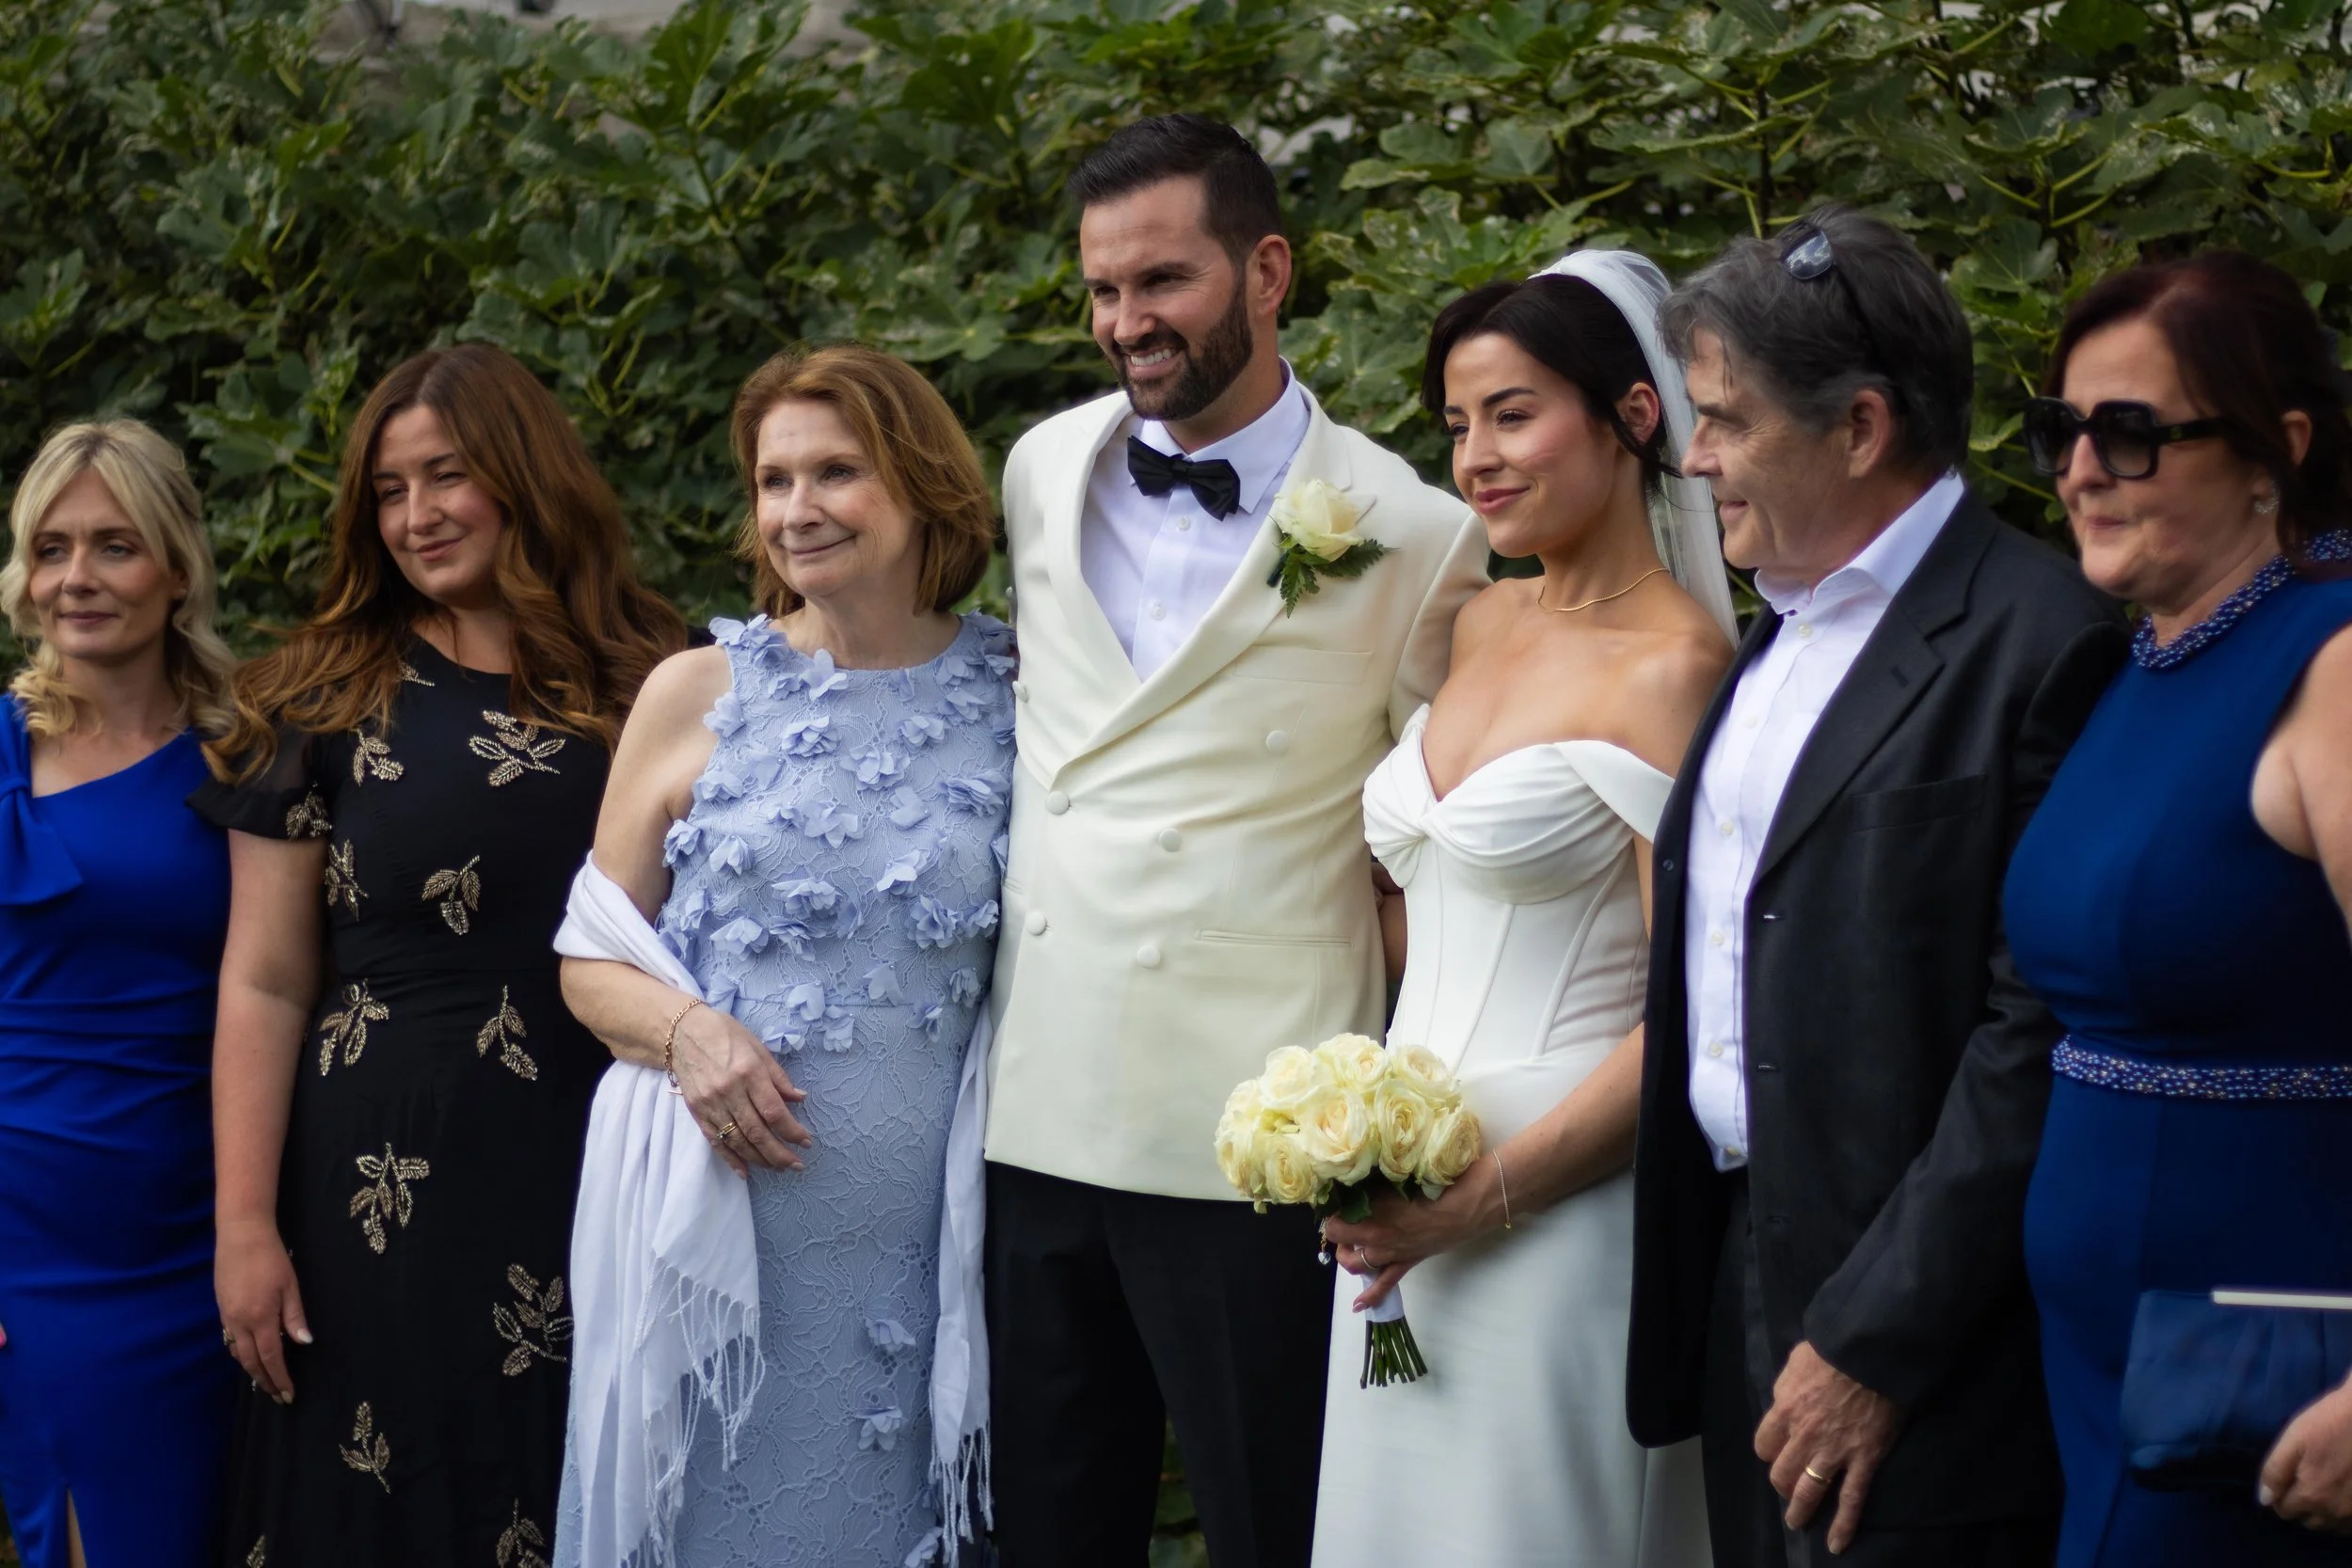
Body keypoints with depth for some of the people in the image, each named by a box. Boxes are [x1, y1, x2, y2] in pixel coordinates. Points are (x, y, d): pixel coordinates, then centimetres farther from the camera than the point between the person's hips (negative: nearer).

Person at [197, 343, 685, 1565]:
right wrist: (247, 1226, -6)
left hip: (598, 1189, 1)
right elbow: (264, 986, 0)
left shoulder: (649, 689, 7)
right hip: (385, 1201, -1)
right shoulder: (326, 706, 3)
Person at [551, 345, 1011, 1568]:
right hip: (707, 1222, 0)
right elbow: (589, 961, 7)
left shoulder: (1015, 699, 3)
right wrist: (687, 1029, -12)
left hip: (914, 1239, 0)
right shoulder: (695, 695, 3)